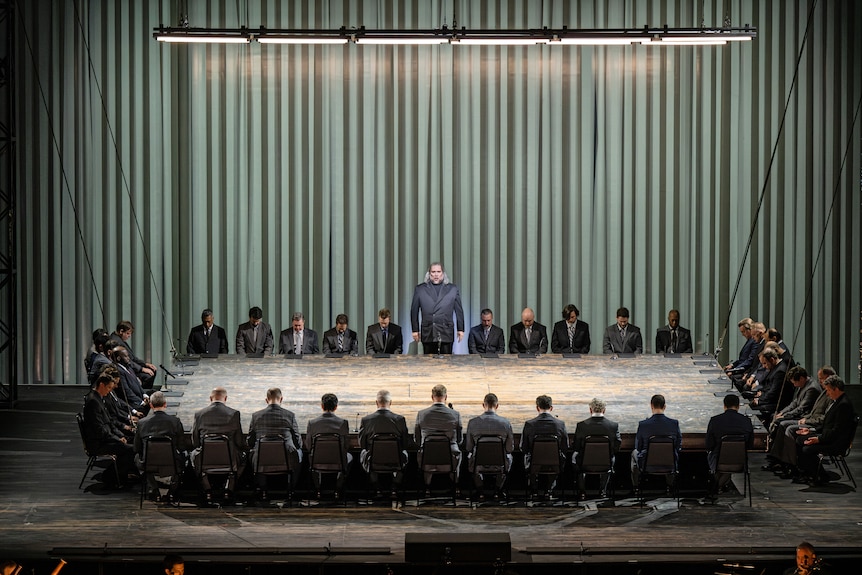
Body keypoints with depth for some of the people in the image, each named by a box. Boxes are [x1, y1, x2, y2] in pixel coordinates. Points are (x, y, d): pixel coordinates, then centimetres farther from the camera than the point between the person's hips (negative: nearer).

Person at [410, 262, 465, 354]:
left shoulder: (453, 289, 9)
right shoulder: (420, 289, 9)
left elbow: (459, 310, 10)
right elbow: (414, 311, 10)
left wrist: (460, 329, 7)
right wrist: (415, 330, 6)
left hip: (446, 333, 0)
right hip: (427, 334, 0)